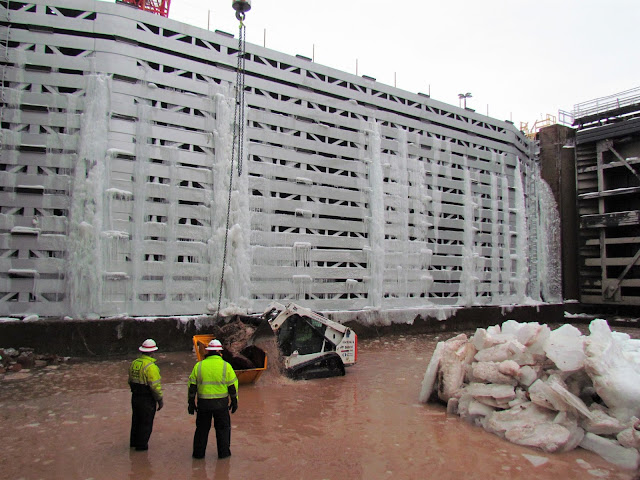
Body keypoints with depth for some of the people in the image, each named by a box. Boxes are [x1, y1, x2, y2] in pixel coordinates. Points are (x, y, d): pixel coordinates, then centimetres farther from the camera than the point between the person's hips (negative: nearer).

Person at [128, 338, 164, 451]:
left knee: (136, 420, 23)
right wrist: (160, 400, -11)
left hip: (135, 397, 8)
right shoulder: (151, 366, -22)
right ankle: (141, 445, 17)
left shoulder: (134, 363, 3)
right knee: (146, 423, 8)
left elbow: (130, 381, 13)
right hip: (147, 399, -8)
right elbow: (155, 386, -22)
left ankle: (134, 442, 37)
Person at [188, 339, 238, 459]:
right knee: (223, 428, 12)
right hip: (221, 404, -1)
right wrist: (234, 402, 8)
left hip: (203, 403, 2)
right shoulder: (226, 366, -4)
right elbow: (233, 386, -1)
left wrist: (191, 403, 11)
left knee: (202, 428, 15)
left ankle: (198, 453, 22)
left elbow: (192, 386, 4)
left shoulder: (198, 366, 1)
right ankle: (223, 452, 16)